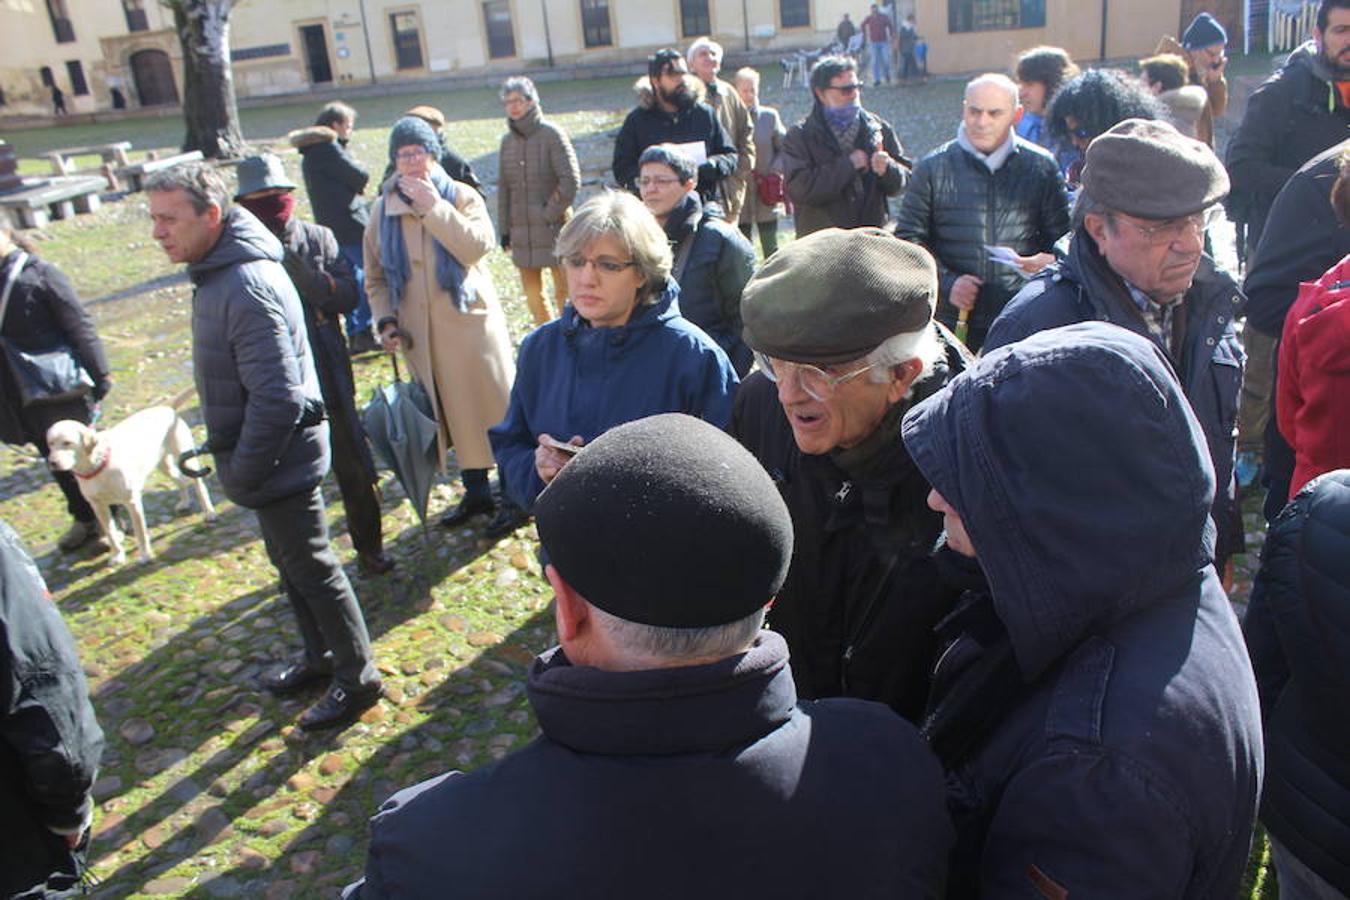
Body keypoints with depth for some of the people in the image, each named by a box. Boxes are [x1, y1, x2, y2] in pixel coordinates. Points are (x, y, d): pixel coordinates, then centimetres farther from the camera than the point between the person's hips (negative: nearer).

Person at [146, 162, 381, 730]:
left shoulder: (247, 287, -26)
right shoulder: (218, 272, 6)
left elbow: (276, 398, -29)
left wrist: (241, 474, -19)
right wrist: (237, 464, 16)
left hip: (281, 458, -10)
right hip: (274, 456, 10)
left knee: (311, 568, 4)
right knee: (290, 563, 22)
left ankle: (357, 678, 21)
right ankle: (321, 657, 39)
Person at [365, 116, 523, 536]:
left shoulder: (462, 197, -2)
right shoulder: (383, 209, 7)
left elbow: (477, 245, -22)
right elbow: (376, 276, 12)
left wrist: (433, 206, -22)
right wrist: (386, 321, -1)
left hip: (470, 321, -4)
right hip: (420, 333, 4)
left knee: (493, 407, 0)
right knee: (451, 412, 13)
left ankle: (514, 497, 12)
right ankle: (476, 492, 28)